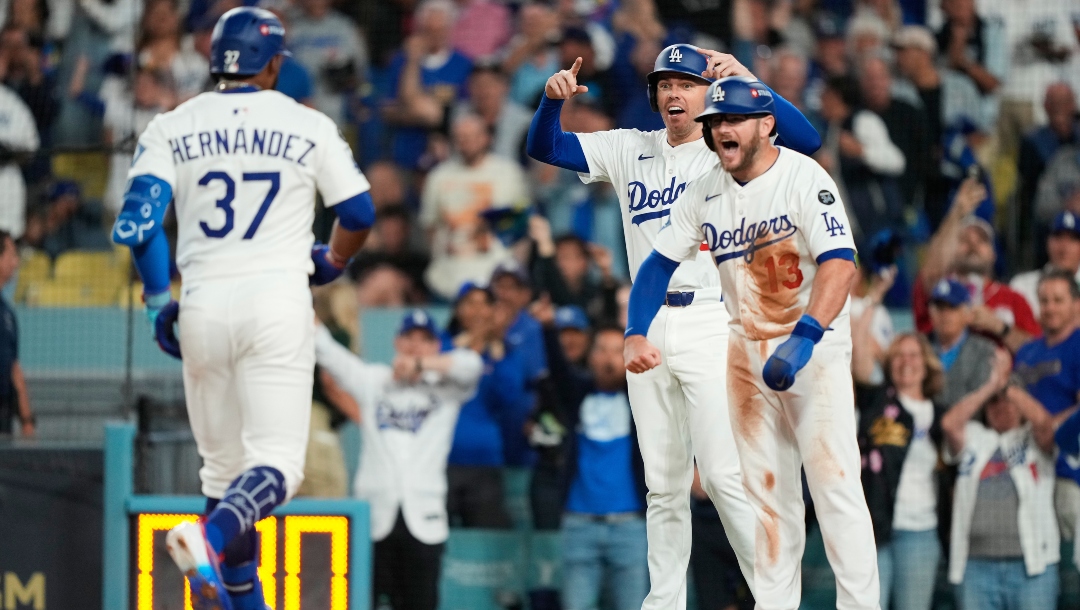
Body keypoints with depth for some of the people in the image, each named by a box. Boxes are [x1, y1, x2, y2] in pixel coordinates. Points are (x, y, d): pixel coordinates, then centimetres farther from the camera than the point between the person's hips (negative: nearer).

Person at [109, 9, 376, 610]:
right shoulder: (308, 126, 4)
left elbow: (139, 219, -4)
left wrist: (159, 304, 6)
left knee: (224, 464, 14)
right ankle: (212, 535, -35)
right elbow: (359, 215, 6)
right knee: (277, 465, -6)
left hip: (203, 308, 2)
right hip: (279, 301, -2)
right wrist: (328, 263, 26)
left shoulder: (173, 127, 6)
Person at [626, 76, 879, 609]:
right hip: (747, 348, 6)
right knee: (765, 489, 8)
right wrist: (636, 336, -7)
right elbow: (659, 264, 8)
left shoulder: (804, 177, -16)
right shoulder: (705, 193, 3)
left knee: (834, 481, -14)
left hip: (816, 345, -6)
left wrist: (802, 339, -39)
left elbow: (839, 263, -27)